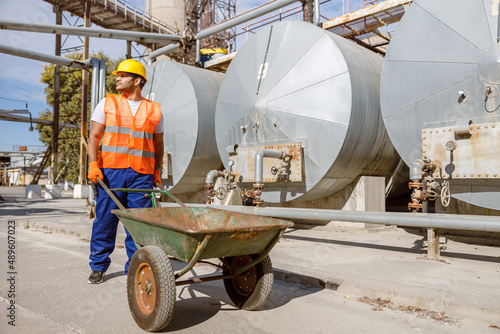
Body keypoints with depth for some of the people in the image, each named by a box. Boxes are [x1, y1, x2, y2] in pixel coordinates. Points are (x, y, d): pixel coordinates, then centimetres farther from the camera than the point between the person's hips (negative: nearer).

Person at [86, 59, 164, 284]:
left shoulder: (154, 110, 12)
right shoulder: (107, 103, 10)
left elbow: (158, 144, 18)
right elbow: (94, 136, 5)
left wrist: (157, 172, 11)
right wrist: (93, 165, -8)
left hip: (141, 174, 0)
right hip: (110, 171, 0)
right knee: (105, 219, 4)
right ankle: (98, 267, 20)